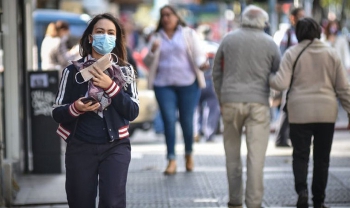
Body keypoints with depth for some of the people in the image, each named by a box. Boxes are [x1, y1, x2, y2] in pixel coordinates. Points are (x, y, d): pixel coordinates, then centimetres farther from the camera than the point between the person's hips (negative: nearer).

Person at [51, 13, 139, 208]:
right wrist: (75, 108, -19)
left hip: (116, 146, 0)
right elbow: (57, 113, 2)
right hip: (80, 147, 0)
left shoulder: (125, 71, 5)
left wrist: (111, 87, -15)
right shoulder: (73, 71, 0)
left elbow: (133, 112, -3)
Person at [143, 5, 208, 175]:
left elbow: (198, 55, 1)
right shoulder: (156, 38, 14)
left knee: (186, 121, 1)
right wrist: (152, 51, -9)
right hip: (164, 85, 2)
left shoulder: (188, 34, 7)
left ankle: (189, 155, 24)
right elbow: (148, 63, 12)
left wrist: (202, 63, -22)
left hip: (188, 84, -2)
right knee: (169, 120, -8)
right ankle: (172, 160, -7)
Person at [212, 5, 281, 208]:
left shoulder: (228, 40, 6)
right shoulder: (269, 43, 2)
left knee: (232, 154, 11)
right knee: (256, 155, -2)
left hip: (231, 102, 2)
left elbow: (216, 73, 10)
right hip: (258, 103, -2)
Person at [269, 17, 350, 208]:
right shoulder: (331, 53, 4)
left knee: (300, 155, 8)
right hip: (326, 113, 1)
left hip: (300, 112, -1)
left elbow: (281, 83, -11)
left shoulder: (292, 53, -3)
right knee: (322, 157, 10)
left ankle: (302, 189, -16)